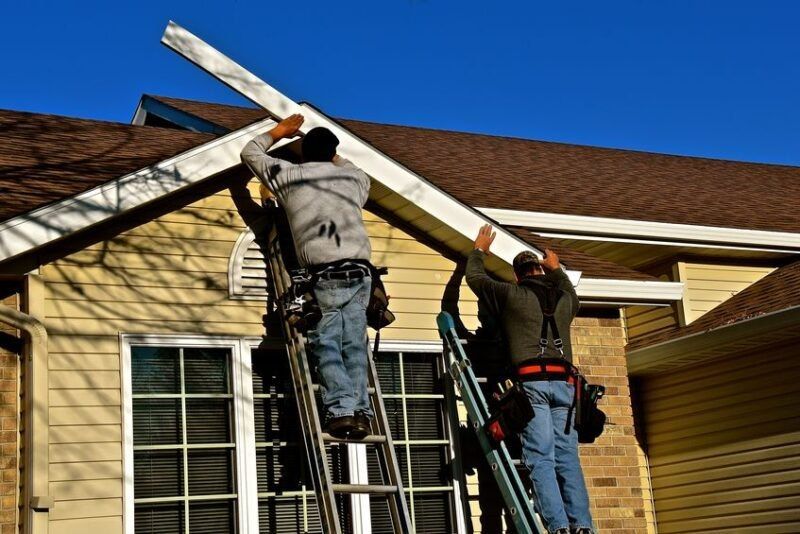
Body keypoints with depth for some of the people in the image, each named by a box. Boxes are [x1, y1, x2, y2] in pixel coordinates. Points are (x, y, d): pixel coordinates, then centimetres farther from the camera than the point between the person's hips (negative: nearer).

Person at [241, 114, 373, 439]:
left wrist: (278, 132, 41)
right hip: (359, 271, 3)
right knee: (354, 345, 4)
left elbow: (250, 153, 28)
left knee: (326, 346, -1)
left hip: (324, 275, -3)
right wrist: (335, 159, 56)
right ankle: (361, 411, -4)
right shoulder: (355, 177, 18)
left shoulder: (287, 175, 11)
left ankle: (342, 409, -16)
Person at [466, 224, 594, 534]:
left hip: (531, 381, -4)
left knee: (541, 457, -9)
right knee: (567, 457, 2)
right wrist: (557, 269, 60)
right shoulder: (565, 299, 20)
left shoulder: (511, 294, 7)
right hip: (564, 382, 4)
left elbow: (475, 278, 21)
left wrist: (479, 251, 38)